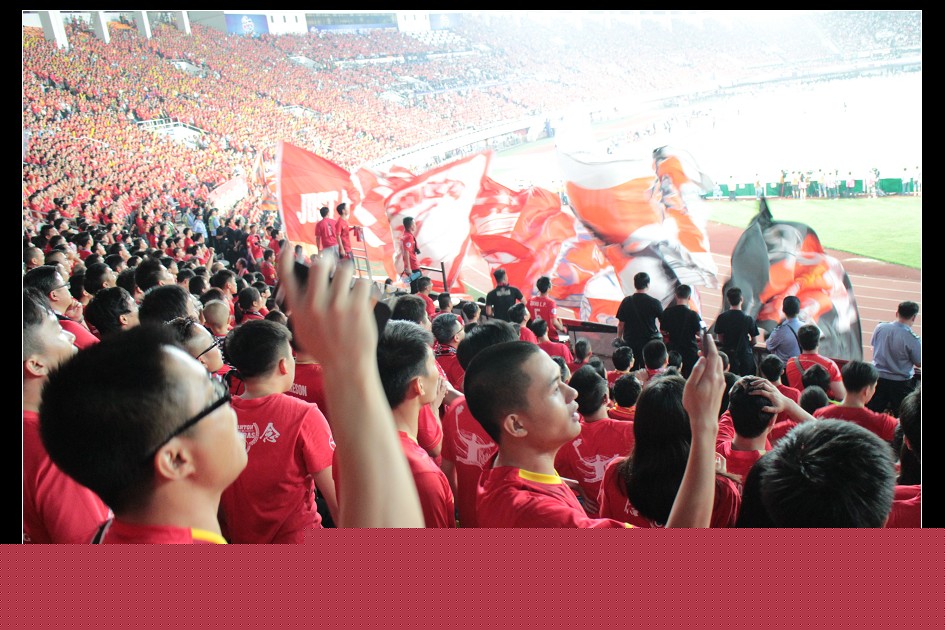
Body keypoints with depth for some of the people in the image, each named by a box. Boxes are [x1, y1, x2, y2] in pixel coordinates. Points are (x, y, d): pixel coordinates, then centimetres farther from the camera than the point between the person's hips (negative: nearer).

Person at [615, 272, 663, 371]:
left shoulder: (626, 301, -1)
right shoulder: (654, 302, -7)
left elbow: (620, 324, 2)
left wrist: (619, 340, 15)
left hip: (630, 341, 2)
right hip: (649, 341, -2)